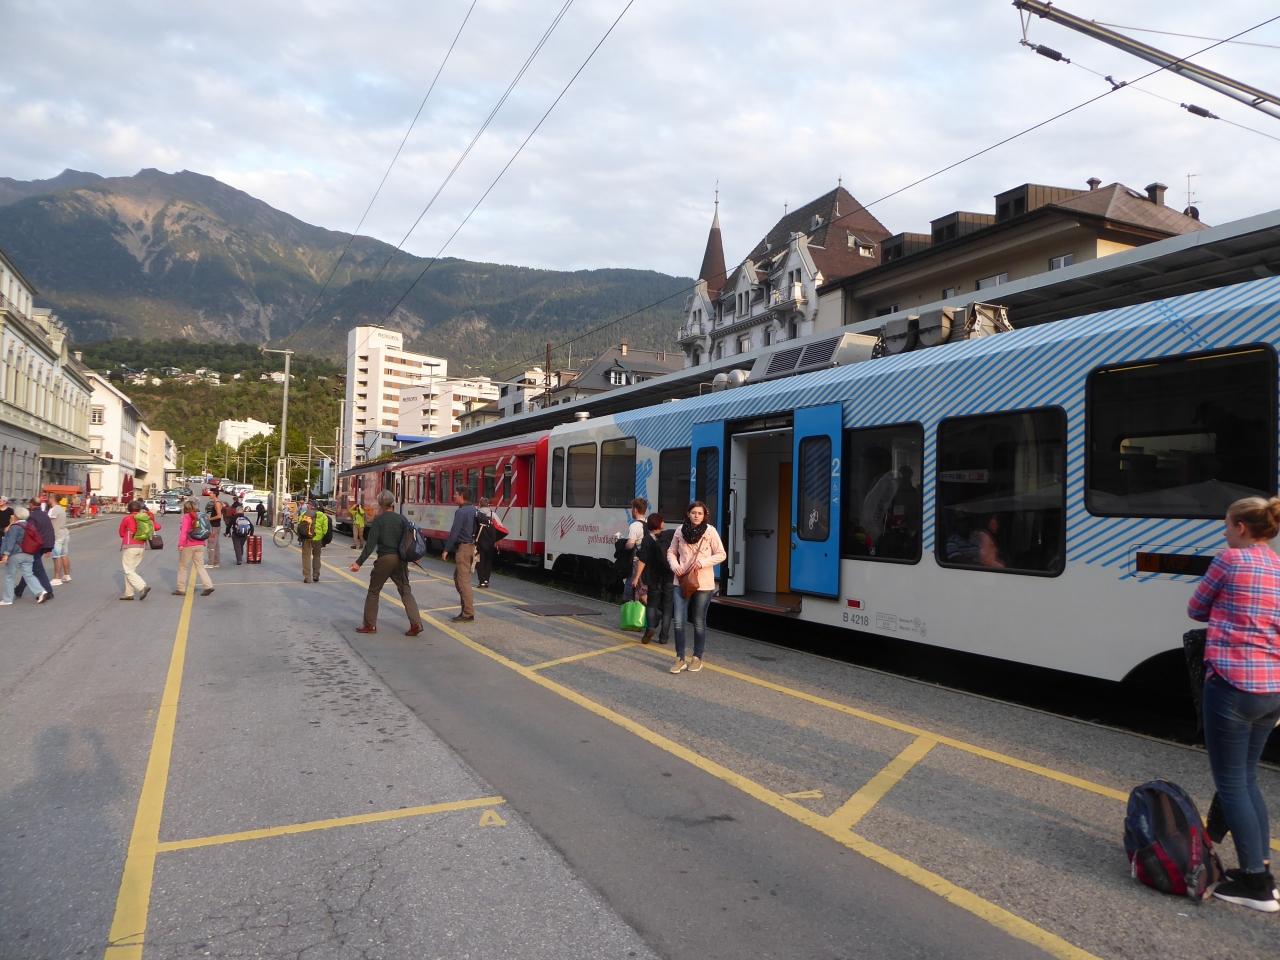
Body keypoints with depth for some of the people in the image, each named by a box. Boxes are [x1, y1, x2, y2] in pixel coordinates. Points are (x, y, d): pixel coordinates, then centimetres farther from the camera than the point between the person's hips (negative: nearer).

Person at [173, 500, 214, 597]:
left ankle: (181, 589, 12)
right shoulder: (199, 516, 8)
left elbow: (184, 531, -17)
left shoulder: (186, 517, -9)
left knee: (183, 567, 7)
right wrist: (204, 542, 18)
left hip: (188, 546, -6)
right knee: (200, 566, 9)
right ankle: (208, 586, -3)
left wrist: (181, 544, -16)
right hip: (200, 545, 6)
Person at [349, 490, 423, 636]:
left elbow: (371, 544, -13)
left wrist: (359, 562, -12)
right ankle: (416, 624, -5)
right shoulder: (402, 519, 4)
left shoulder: (378, 520, -6)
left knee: (373, 591, 13)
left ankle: (369, 625, 19)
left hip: (384, 559, -3)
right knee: (406, 591, 8)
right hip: (400, 559, 4)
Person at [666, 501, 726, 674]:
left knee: (699, 622, 10)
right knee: (678, 620, -4)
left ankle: (697, 658, 26)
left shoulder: (710, 531, -7)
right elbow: (671, 552, 10)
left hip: (703, 583, -2)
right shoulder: (680, 530, -1)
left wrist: (702, 563, -16)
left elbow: (721, 554, -3)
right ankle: (680, 659, 10)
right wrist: (675, 565, -9)